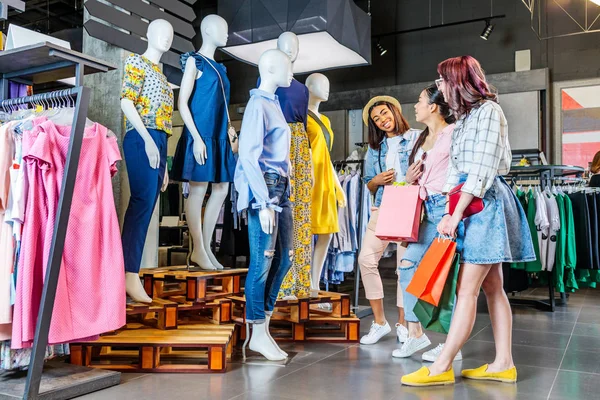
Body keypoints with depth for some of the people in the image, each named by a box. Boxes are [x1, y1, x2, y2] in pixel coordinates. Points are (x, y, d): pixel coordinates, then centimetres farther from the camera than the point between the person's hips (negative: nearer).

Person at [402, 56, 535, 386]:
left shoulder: (488, 110, -8)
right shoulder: (464, 118, 21)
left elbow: (481, 170, -16)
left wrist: (457, 214, -18)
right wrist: (448, 213, 9)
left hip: (486, 204, -9)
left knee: (467, 289, -9)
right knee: (492, 288, 8)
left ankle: (442, 368, -7)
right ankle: (503, 364, 13)